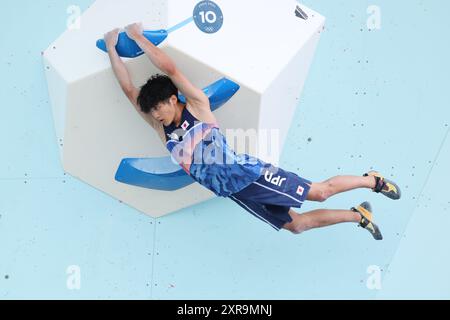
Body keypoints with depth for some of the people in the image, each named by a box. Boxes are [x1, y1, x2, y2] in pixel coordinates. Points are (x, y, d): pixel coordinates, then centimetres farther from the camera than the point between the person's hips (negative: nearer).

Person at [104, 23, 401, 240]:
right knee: (296, 224, 9)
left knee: (320, 191, -2)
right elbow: (129, 89, 2)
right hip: (234, 193, 5)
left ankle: (373, 180, 24)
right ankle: (359, 215, 27)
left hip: (250, 174, -5)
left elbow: (169, 68, -16)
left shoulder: (198, 105, -7)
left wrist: (138, 37, -9)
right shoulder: (161, 128, 6)